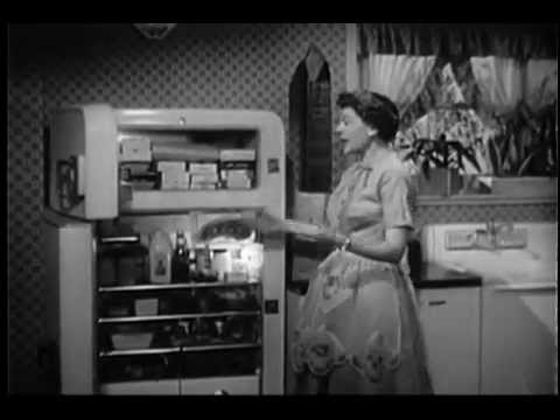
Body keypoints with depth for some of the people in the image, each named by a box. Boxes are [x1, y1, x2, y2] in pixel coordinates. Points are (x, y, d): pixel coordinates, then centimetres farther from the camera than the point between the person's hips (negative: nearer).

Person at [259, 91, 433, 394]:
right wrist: (286, 226, 14)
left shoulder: (392, 174, -11)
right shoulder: (353, 172, 14)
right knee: (323, 376, 8)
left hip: (371, 289, -7)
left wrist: (342, 241, -29)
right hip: (337, 285, 8)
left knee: (364, 381, -1)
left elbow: (394, 249, -17)